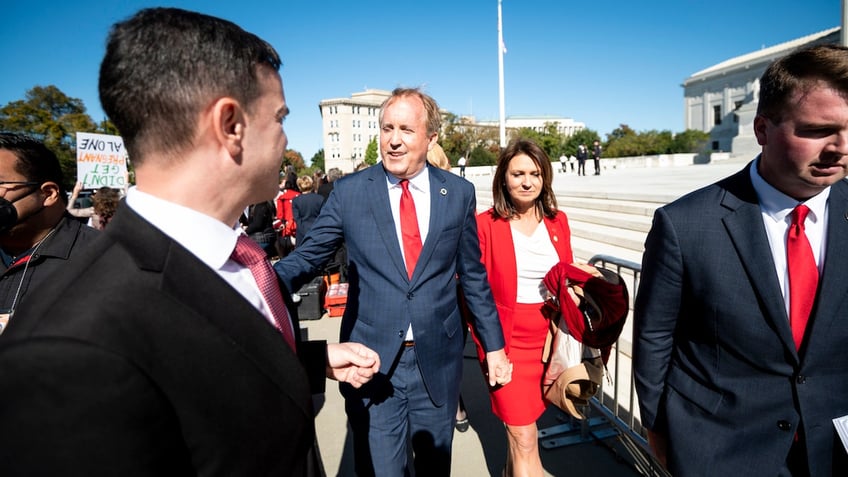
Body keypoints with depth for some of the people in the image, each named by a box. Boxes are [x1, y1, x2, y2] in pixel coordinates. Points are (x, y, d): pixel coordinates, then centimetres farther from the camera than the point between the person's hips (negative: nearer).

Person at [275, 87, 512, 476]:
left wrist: (494, 346, 8)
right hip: (371, 360, -1)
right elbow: (307, 257, -2)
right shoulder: (349, 191, -5)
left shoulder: (459, 193, -1)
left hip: (437, 360, 2)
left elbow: (473, 275, 5)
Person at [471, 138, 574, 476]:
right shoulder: (485, 224, -9)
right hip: (507, 341, -4)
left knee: (520, 427, 20)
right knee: (525, 440, 2)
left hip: (549, 338, 4)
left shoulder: (558, 221, 5)